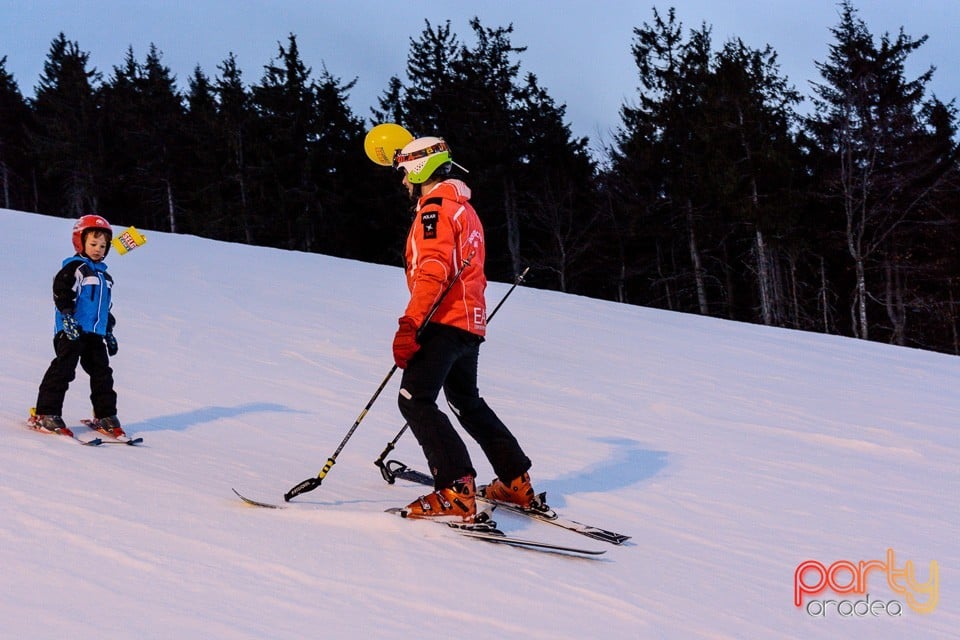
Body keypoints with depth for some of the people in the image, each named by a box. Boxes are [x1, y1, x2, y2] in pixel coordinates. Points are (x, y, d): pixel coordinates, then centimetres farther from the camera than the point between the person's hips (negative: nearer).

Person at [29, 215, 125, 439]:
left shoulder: (104, 277, 21)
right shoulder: (75, 268, -4)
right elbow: (62, 294, -16)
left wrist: (109, 333, 26)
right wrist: (68, 319, -26)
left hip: (95, 334, 8)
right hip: (71, 332, -8)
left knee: (102, 372, 7)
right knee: (63, 369, -12)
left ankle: (105, 416, 15)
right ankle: (45, 414, -8)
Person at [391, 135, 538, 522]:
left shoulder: (436, 207, -8)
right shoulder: (464, 209, 23)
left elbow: (432, 272, -22)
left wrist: (409, 326, -28)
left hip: (444, 321, -10)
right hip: (470, 322, 10)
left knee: (415, 400, -18)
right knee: (467, 402, 22)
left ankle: (455, 493, -29)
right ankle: (517, 483, 26)